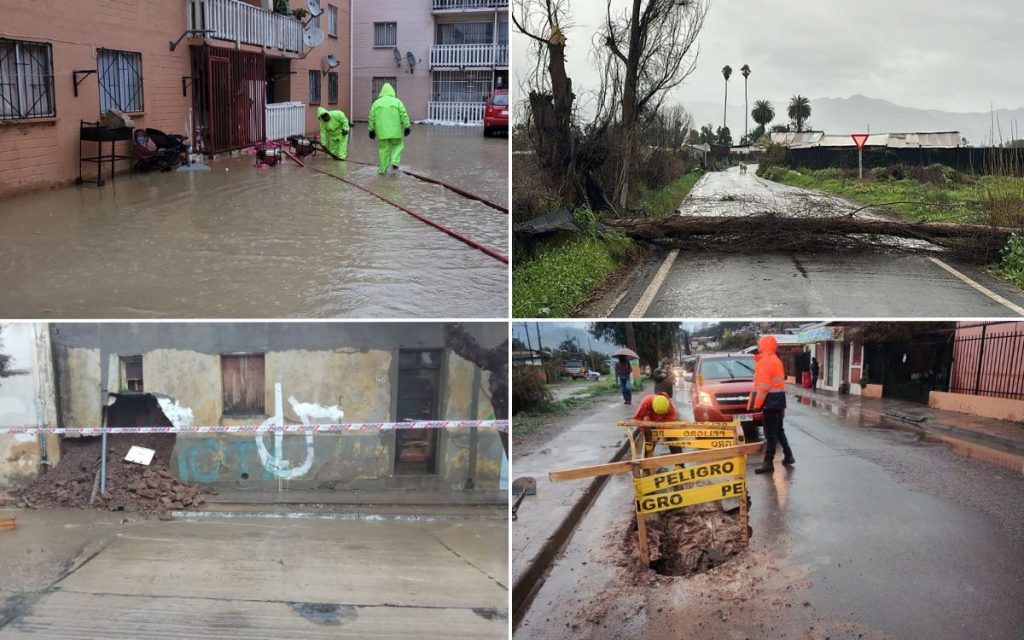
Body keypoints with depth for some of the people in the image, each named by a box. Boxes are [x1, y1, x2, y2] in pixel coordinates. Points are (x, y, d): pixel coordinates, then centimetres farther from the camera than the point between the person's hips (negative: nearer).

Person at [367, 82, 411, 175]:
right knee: (398, 145, 15)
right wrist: (407, 127, 1)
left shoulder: (376, 103, 7)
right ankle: (394, 162, -5)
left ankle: (383, 169, 12)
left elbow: (371, 118, 8)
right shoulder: (397, 102, 0)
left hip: (382, 131, 2)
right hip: (395, 131, -2)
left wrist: (371, 130, 14)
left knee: (383, 148, 9)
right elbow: (404, 116, -4)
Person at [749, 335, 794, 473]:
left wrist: (757, 404, -18)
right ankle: (788, 456, 24)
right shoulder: (776, 360, 15)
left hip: (770, 401, -10)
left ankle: (768, 462, -6)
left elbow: (763, 386, -21)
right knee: (778, 430, 19)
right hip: (778, 400, 10)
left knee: (770, 433, -8)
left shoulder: (766, 362, -16)